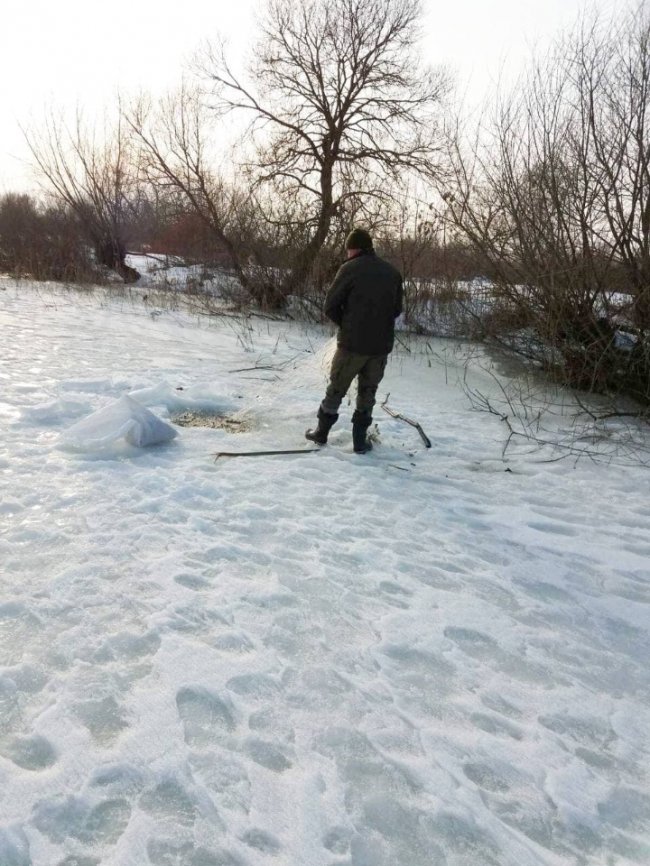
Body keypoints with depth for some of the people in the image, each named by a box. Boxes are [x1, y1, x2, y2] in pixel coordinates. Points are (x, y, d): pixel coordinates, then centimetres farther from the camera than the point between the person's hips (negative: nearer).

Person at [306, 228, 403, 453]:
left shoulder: (350, 268, -8)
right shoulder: (393, 272, 7)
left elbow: (330, 306, -7)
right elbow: (397, 309, 13)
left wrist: (345, 325, 9)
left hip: (352, 343, -3)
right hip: (382, 345, 4)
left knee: (336, 388, 11)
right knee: (368, 391, 15)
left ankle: (321, 432, 22)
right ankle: (360, 440, 16)